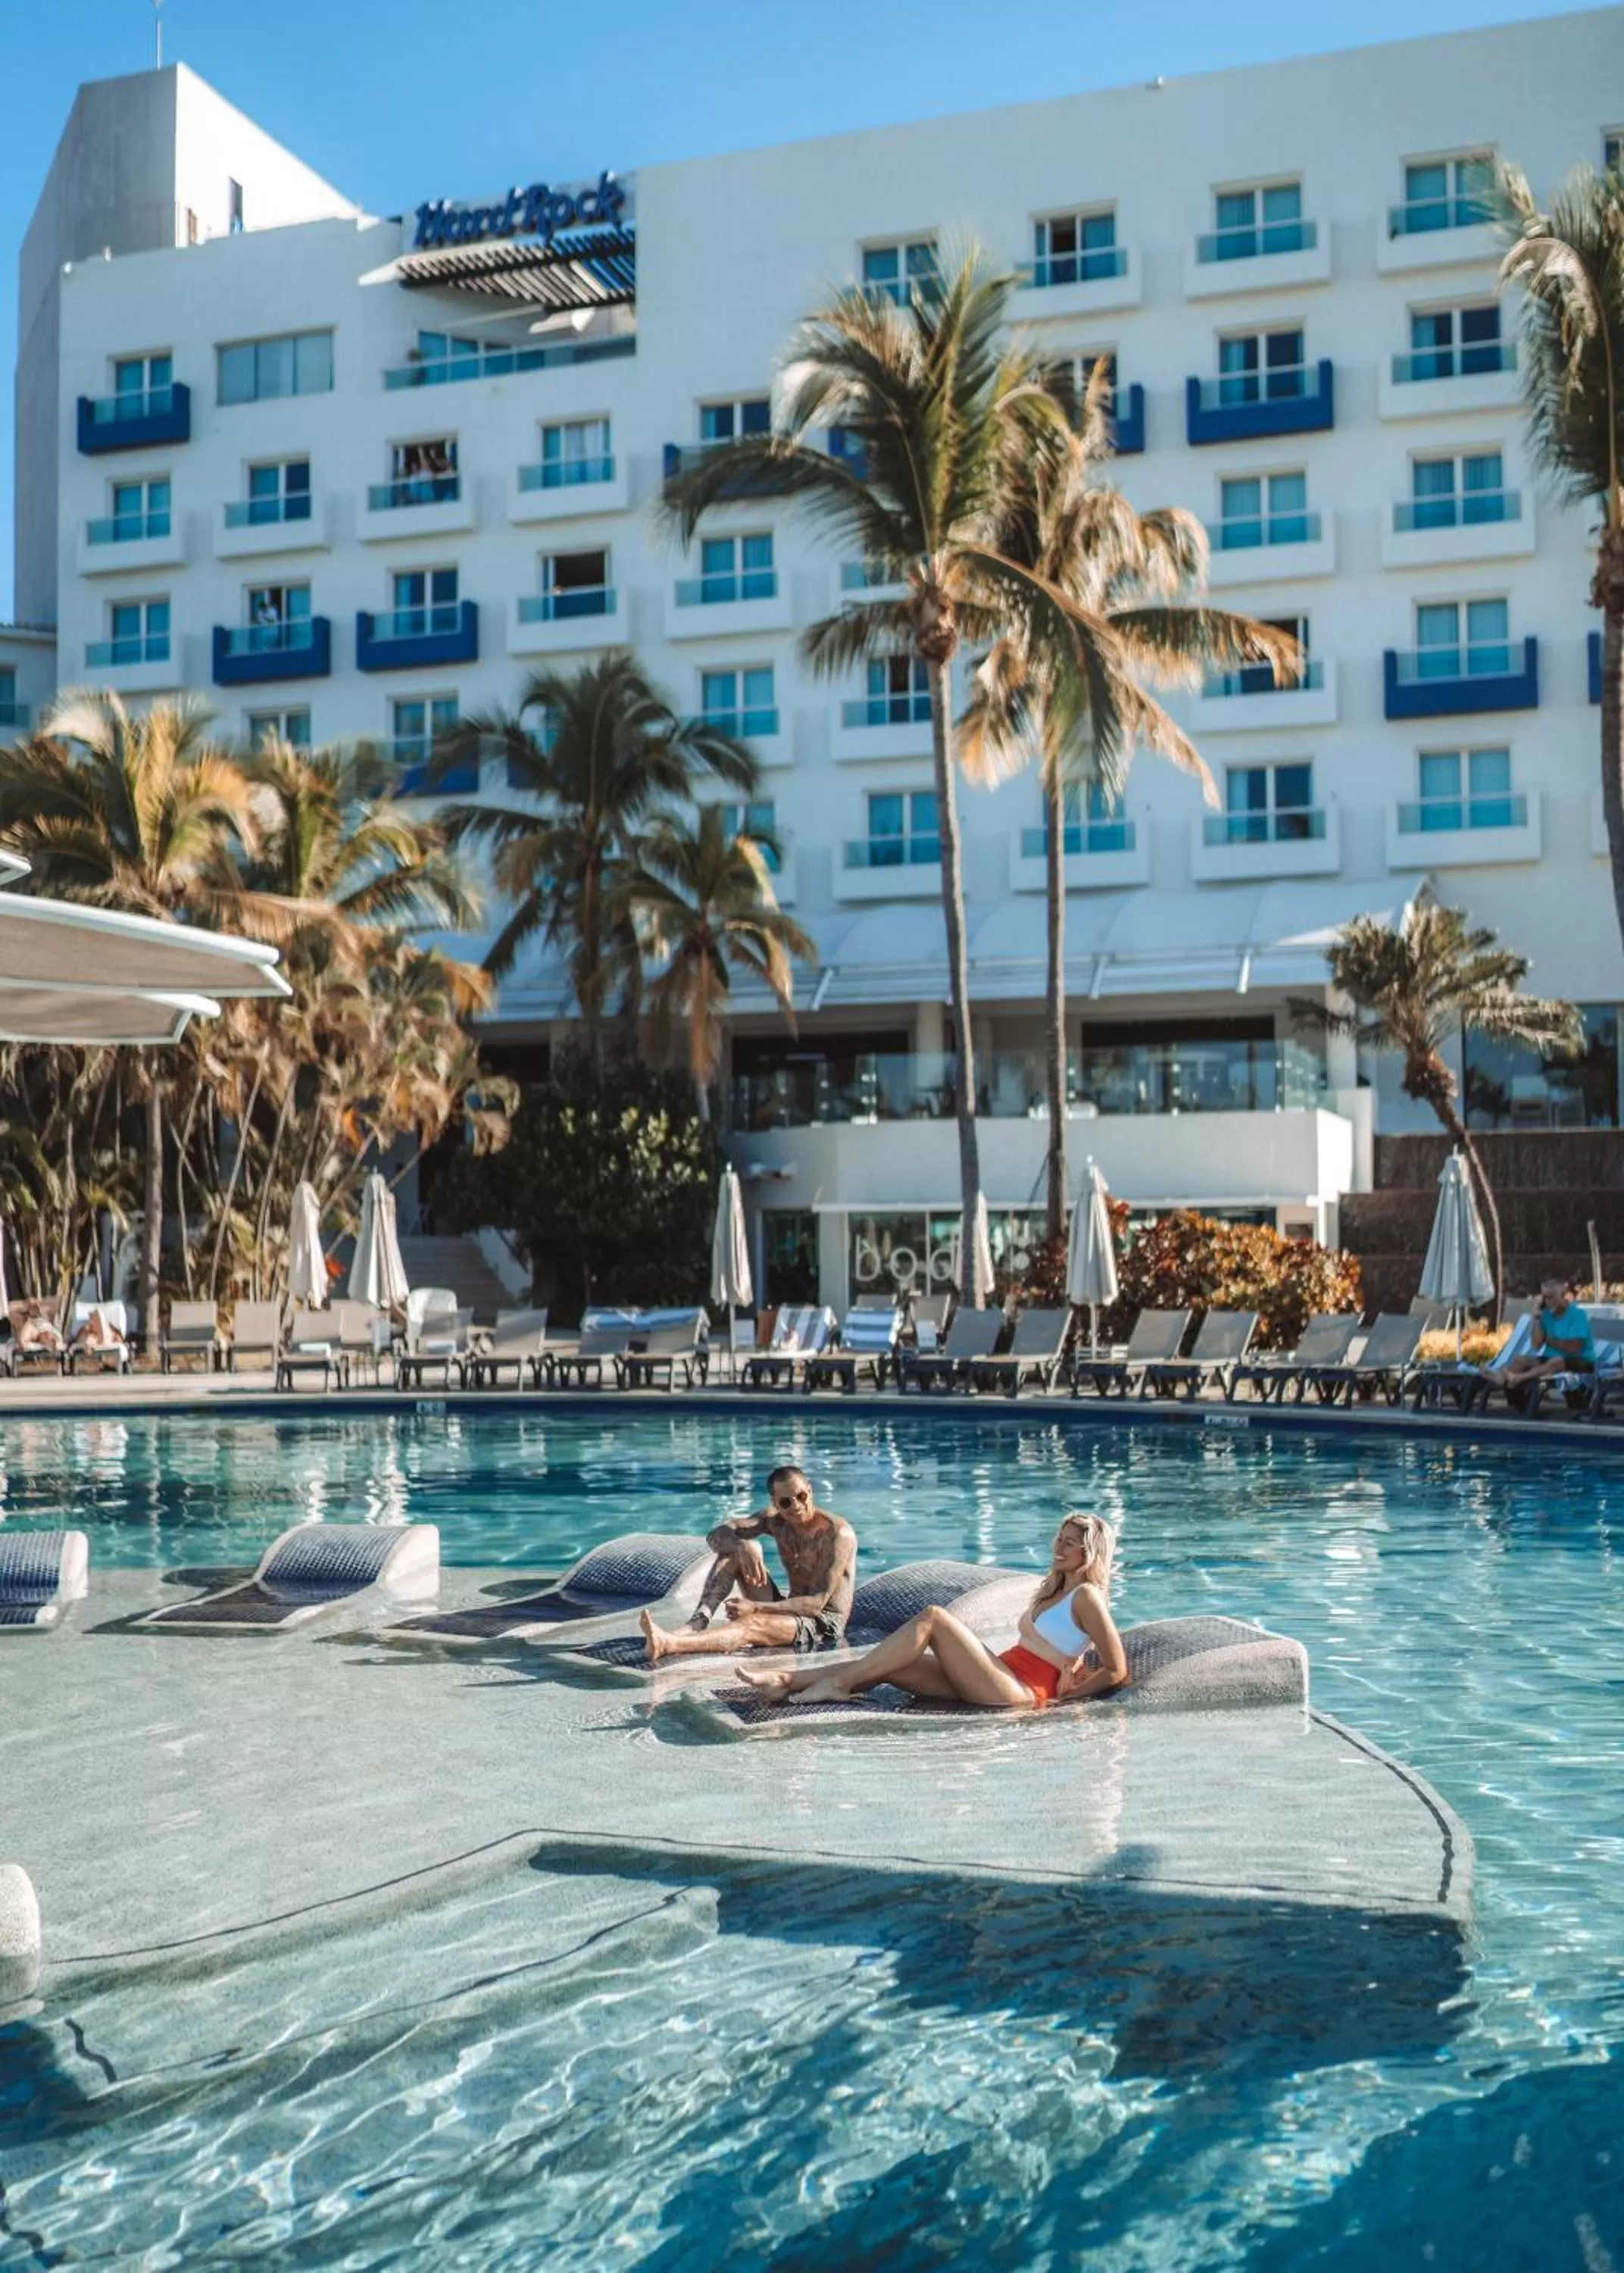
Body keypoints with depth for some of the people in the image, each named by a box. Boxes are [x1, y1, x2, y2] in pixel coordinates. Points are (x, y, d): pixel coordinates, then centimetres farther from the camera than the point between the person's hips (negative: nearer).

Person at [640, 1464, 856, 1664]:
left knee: (753, 1624, -36)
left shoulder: (837, 1533, -18)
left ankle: (667, 1646, -55)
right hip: (792, 1611, 7)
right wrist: (742, 1547, -27)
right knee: (734, 1548, -7)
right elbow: (716, 1537, -3)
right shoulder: (775, 1520, 2)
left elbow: (817, 1603, -23)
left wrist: (756, 1608, -32)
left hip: (826, 1624, -7)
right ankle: (698, 1622, -25)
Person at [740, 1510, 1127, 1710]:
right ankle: (787, 1682, -13)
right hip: (1004, 1675, 9)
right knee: (884, 1666, -6)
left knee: (932, 1618, -21)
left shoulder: (1087, 1597, -3)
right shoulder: (1054, 1591, 24)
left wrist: (1061, 1697, -7)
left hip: (1019, 1692, -9)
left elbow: (1117, 1671, -8)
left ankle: (840, 1683, -22)